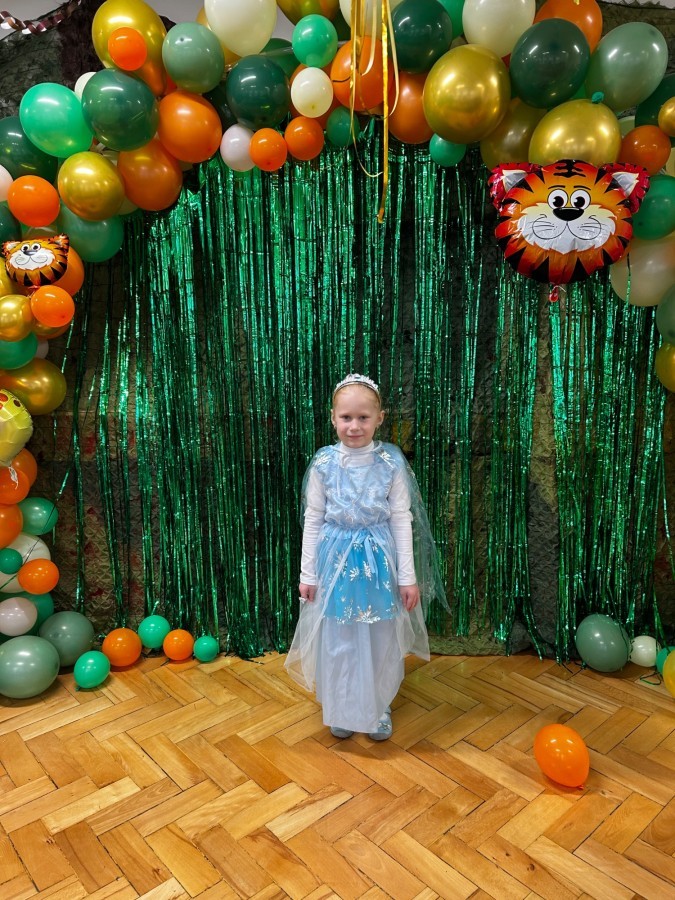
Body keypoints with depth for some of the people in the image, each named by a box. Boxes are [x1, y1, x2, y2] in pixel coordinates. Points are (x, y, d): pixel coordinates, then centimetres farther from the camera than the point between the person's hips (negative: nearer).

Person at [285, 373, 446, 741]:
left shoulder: (391, 463, -9)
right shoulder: (323, 463, -7)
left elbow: (402, 520, -4)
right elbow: (313, 520, -1)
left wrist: (408, 576, -4)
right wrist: (307, 573, 1)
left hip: (379, 559, 0)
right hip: (337, 558, 0)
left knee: (381, 640, 13)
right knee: (337, 640, 12)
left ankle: (378, 708, 37)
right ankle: (342, 709, 36)